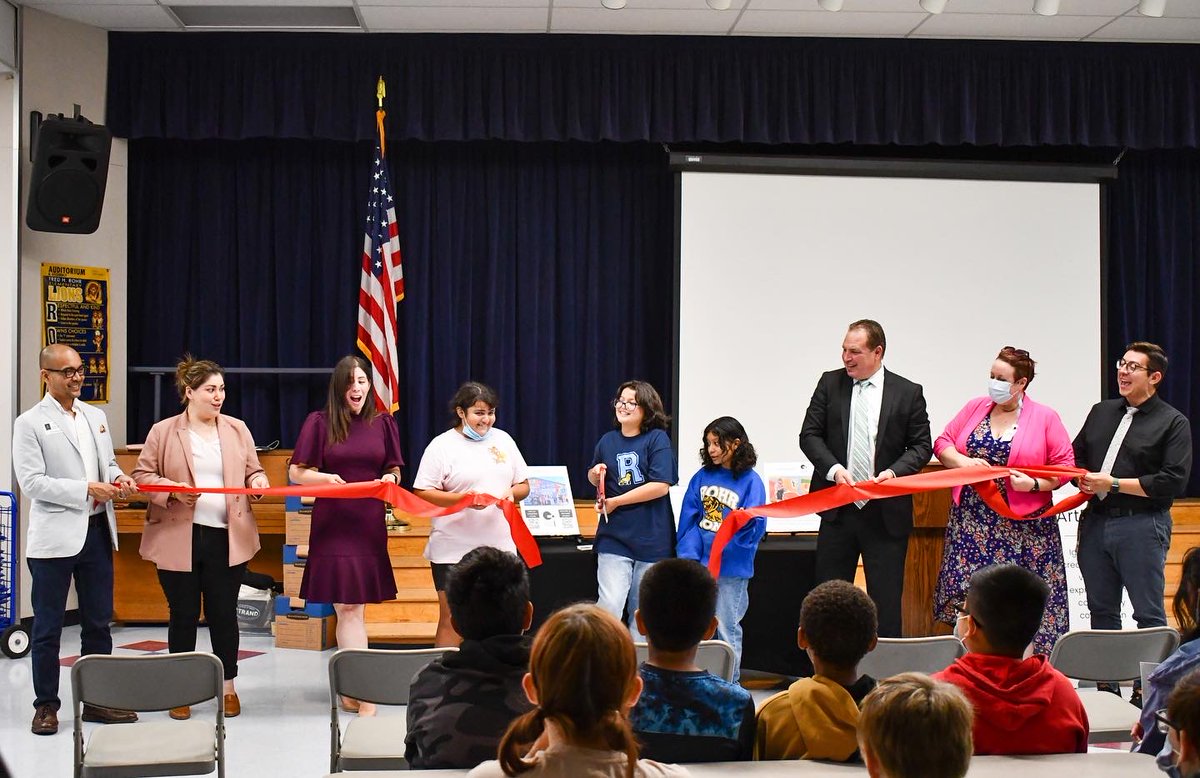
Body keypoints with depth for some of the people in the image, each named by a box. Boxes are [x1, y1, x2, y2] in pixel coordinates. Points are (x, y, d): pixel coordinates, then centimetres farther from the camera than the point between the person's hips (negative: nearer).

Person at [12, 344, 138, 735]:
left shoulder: (96, 417, 12)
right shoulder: (30, 423, -6)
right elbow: (31, 482, -13)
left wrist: (118, 479, -3)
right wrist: (86, 490, -18)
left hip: (97, 531, 6)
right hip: (54, 537, -6)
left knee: (98, 622, 11)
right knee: (48, 626, 4)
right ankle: (46, 705, 13)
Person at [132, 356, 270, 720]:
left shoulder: (237, 430, 8)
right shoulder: (163, 431, 0)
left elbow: (252, 471, 13)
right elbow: (142, 474, 1)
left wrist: (259, 483, -9)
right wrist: (173, 491, -15)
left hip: (227, 537, 2)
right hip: (179, 539, -2)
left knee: (224, 614, 7)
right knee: (183, 615, 7)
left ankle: (229, 687, 20)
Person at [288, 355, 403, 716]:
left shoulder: (383, 423, 9)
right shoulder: (319, 422, 0)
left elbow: (394, 471, 15)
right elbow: (296, 472, 3)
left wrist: (389, 480, -7)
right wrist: (326, 477, -15)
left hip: (370, 525, 3)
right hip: (333, 524, -3)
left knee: (352, 608, 9)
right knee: (348, 608, -7)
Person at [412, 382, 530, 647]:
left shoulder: (503, 440, 13)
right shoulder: (441, 446, -2)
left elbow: (523, 484, 18)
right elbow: (423, 493, -8)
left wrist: (512, 493, -6)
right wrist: (464, 499, -20)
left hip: (499, 547, 4)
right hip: (454, 551, -4)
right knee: (451, 622, -2)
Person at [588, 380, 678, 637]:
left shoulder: (657, 439, -6)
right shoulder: (607, 441, 7)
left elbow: (661, 486, -15)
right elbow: (594, 478, 23)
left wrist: (616, 502, -14)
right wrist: (595, 474, -2)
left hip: (651, 538, -2)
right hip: (614, 536, 2)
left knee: (642, 609, 9)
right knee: (610, 606, -11)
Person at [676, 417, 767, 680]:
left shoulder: (750, 480, -4)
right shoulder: (702, 477, 7)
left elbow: (756, 525, -5)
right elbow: (688, 518, 4)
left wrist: (745, 521, -24)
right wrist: (688, 555, -6)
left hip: (732, 567, -4)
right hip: (699, 564, 4)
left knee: (726, 628, 4)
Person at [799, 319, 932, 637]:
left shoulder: (908, 393, 0)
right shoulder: (830, 383, 5)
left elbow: (921, 446, 2)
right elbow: (809, 435, 3)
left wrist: (893, 471, -16)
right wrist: (834, 468, -14)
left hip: (886, 513, -2)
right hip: (838, 509, 2)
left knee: (886, 599, 1)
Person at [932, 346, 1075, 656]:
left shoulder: (1045, 418, 0)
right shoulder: (975, 407, 10)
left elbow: (1066, 466, -1)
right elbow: (943, 443, 12)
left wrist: (1034, 484, -16)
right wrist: (964, 462, -7)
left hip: (1022, 526, -3)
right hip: (972, 522, 3)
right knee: (967, 597, -1)